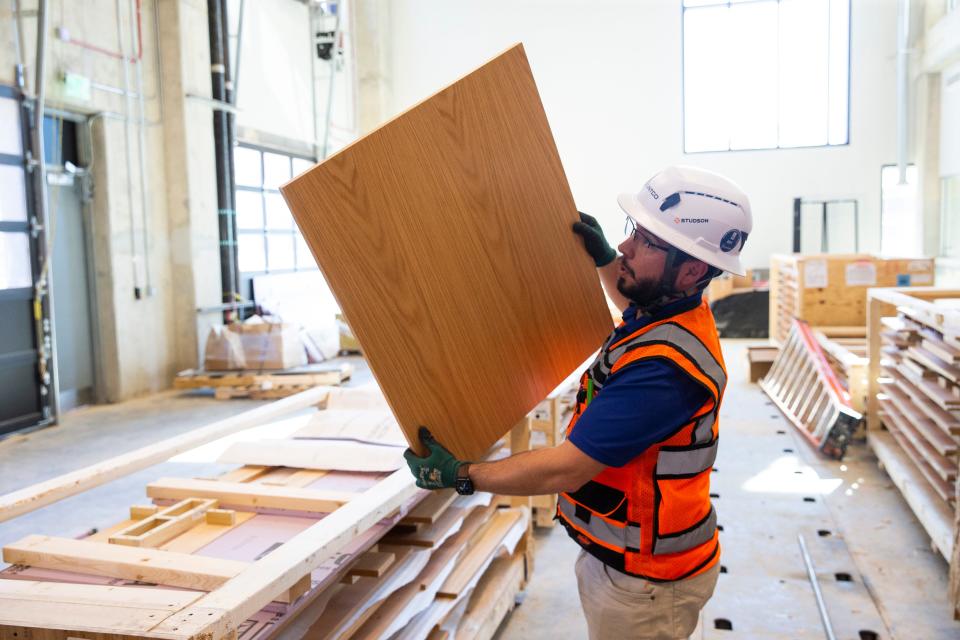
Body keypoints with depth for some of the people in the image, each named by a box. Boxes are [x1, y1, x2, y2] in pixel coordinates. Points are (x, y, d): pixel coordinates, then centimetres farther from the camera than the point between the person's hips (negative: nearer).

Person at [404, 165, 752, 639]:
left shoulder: (664, 367, -33)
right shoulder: (672, 311, -3)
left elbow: (565, 470, -29)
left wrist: (460, 476, -19)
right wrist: (603, 259, 15)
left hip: (644, 581, -9)